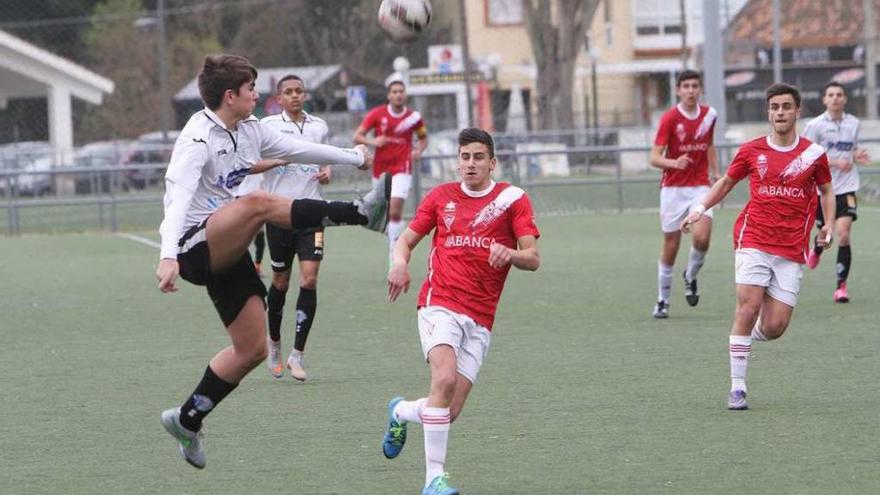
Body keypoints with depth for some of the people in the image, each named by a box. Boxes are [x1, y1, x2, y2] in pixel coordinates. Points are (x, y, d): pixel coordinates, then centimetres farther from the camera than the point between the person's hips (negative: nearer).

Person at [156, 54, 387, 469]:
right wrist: (167, 256, -44)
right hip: (193, 246, -9)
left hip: (226, 251, 9)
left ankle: (187, 420, 19)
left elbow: (300, 150, 26)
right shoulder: (197, 139, -17)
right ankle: (363, 213, -39)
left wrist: (355, 158, 34)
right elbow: (178, 196, -30)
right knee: (259, 203, -33)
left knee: (252, 348, 6)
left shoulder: (250, 130, 10)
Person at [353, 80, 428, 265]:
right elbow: (357, 136, -1)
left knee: (395, 211, -18)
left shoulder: (414, 117, 0)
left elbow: (423, 138, 17)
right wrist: (373, 142, -20)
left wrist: (419, 150, -4)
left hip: (402, 169, -2)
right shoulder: (377, 114, -2)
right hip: (380, 170, 2)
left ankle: (395, 256, -15)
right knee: (385, 212, 8)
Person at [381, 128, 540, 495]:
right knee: (445, 379, -28)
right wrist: (400, 262, -7)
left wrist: (509, 253, -23)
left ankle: (401, 412, 34)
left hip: (480, 319, 2)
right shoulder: (441, 197, 9)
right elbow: (407, 239, 16)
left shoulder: (512, 199, 5)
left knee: (451, 411, -1)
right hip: (441, 303, -2)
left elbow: (532, 258, 0)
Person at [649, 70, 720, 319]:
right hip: (673, 188, -2)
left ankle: (691, 277, 11)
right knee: (671, 245, 2)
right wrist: (674, 163, -35)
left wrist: (715, 172, 13)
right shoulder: (670, 118, -10)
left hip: (700, 187, 2)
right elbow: (655, 158, -15)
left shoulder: (709, 115, 4)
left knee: (702, 237, -19)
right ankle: (663, 300, 16)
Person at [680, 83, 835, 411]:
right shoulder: (751, 151, 5)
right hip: (754, 240, -1)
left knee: (774, 327, -5)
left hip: (792, 251, 1)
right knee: (748, 307, -16)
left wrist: (828, 226, 5)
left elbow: (826, 191, 20)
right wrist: (701, 208, 5)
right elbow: (726, 182, 19)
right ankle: (737, 388, -10)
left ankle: (750, 337, 33)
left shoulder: (813, 153, 5)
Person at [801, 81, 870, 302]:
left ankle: (841, 285, -6)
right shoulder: (815, 125, -6)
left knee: (843, 234, -13)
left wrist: (858, 156, -1)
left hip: (846, 188, 1)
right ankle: (817, 249, 53)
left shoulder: (853, 123, 6)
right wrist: (835, 162, -19)